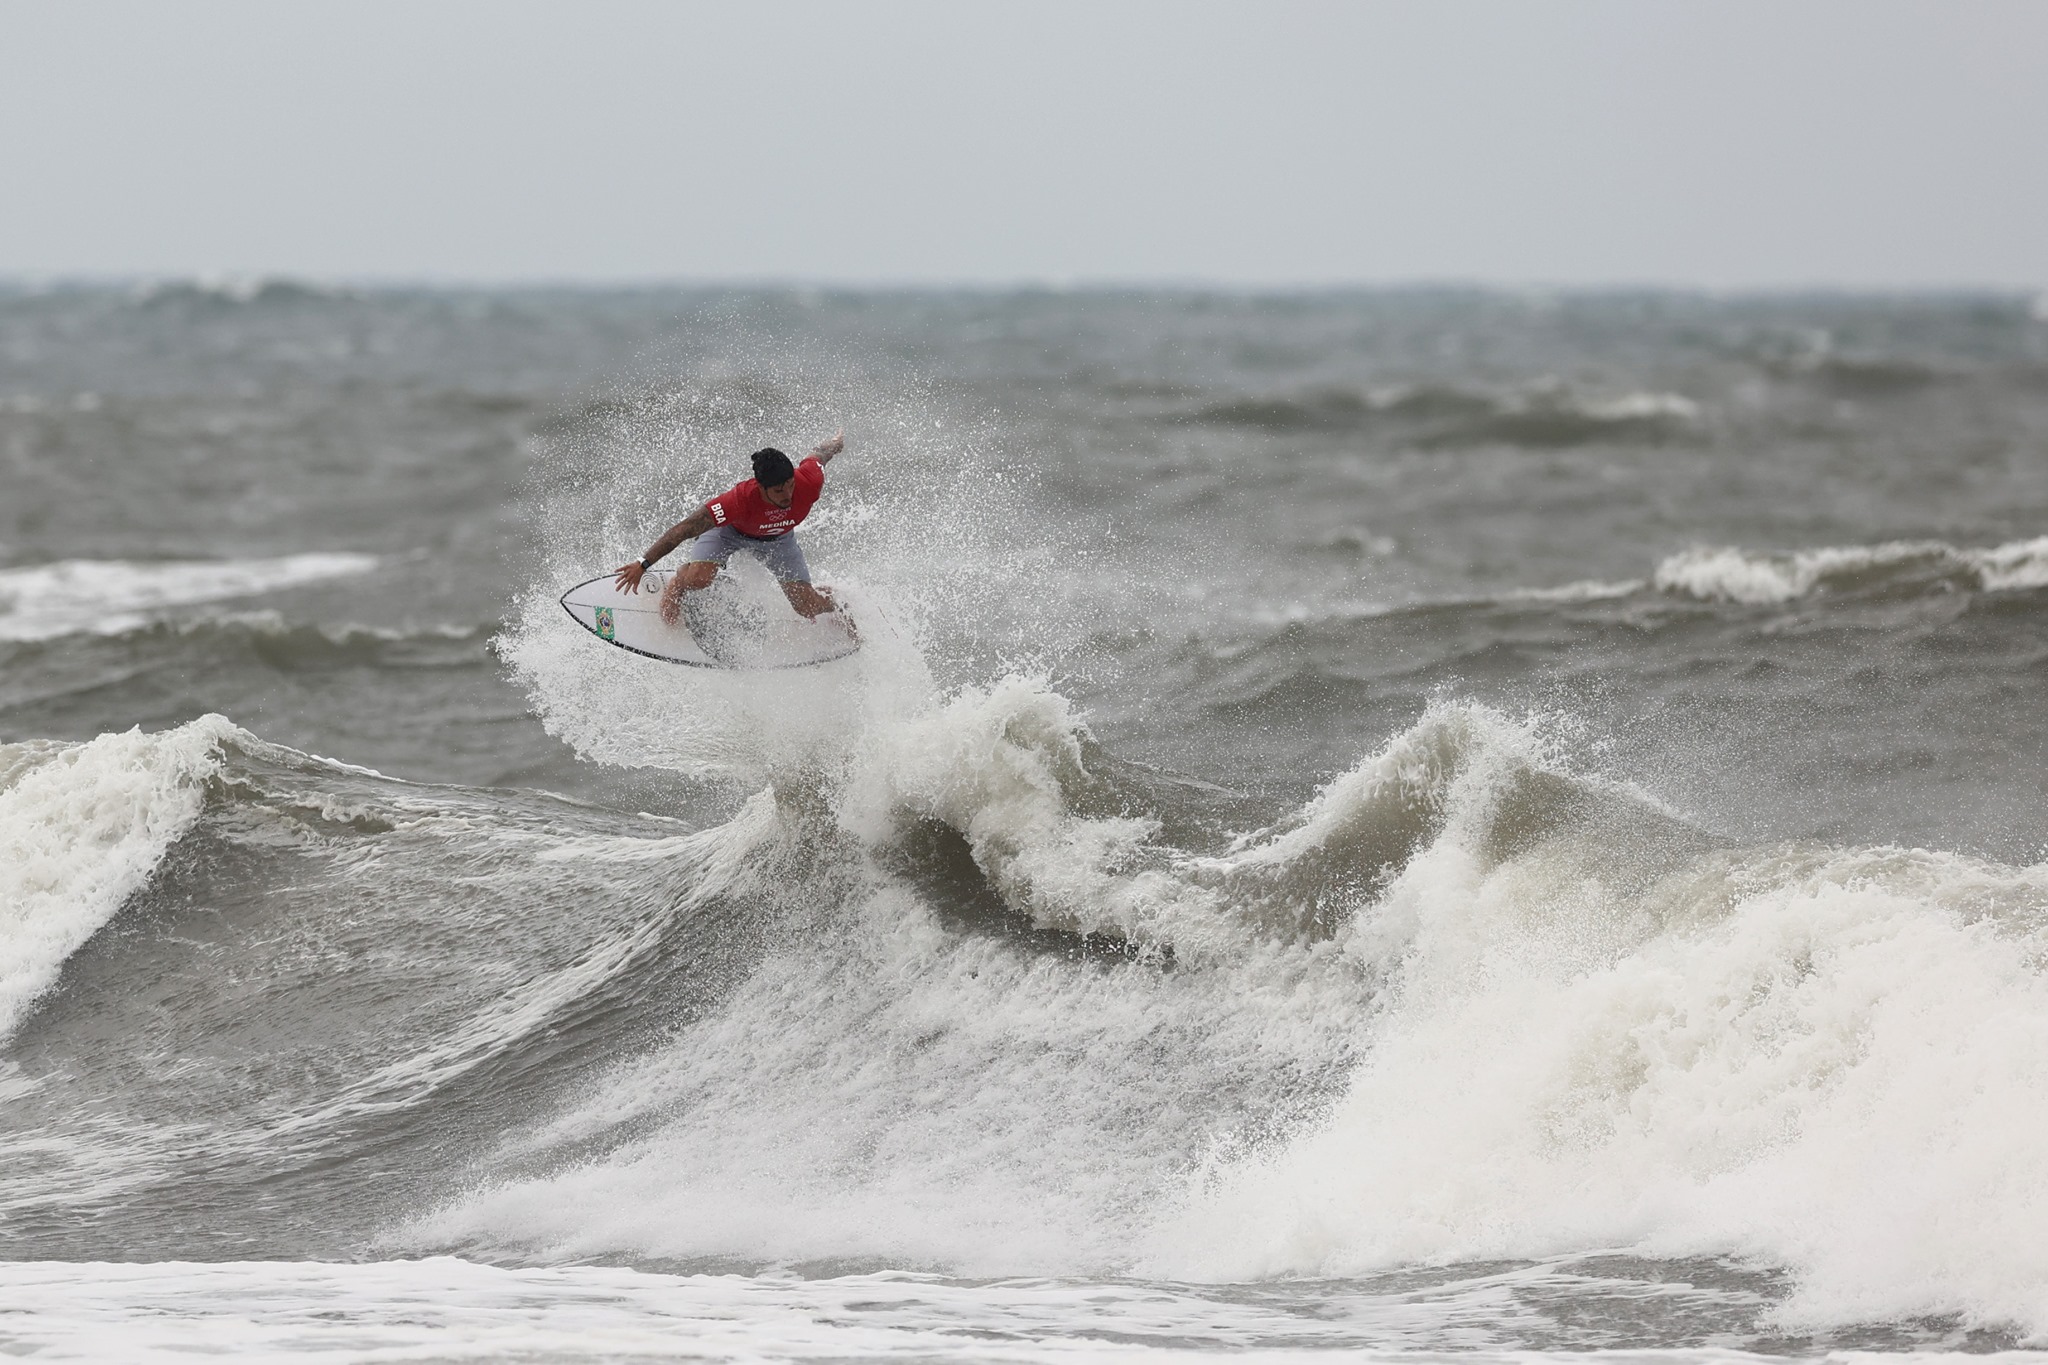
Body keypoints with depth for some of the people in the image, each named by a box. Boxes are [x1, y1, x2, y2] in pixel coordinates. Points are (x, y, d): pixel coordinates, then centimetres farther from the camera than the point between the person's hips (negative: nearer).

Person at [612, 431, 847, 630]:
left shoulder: (808, 482, -38)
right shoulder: (740, 499, -45)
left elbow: (817, 457, -11)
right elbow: (684, 529, -40)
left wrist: (835, 445, 14)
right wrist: (643, 564, -41)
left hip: (777, 538, 3)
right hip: (730, 529, -3)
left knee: (808, 608, -5)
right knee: (698, 579, -28)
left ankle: (832, 599, 35)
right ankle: (675, 584, 12)